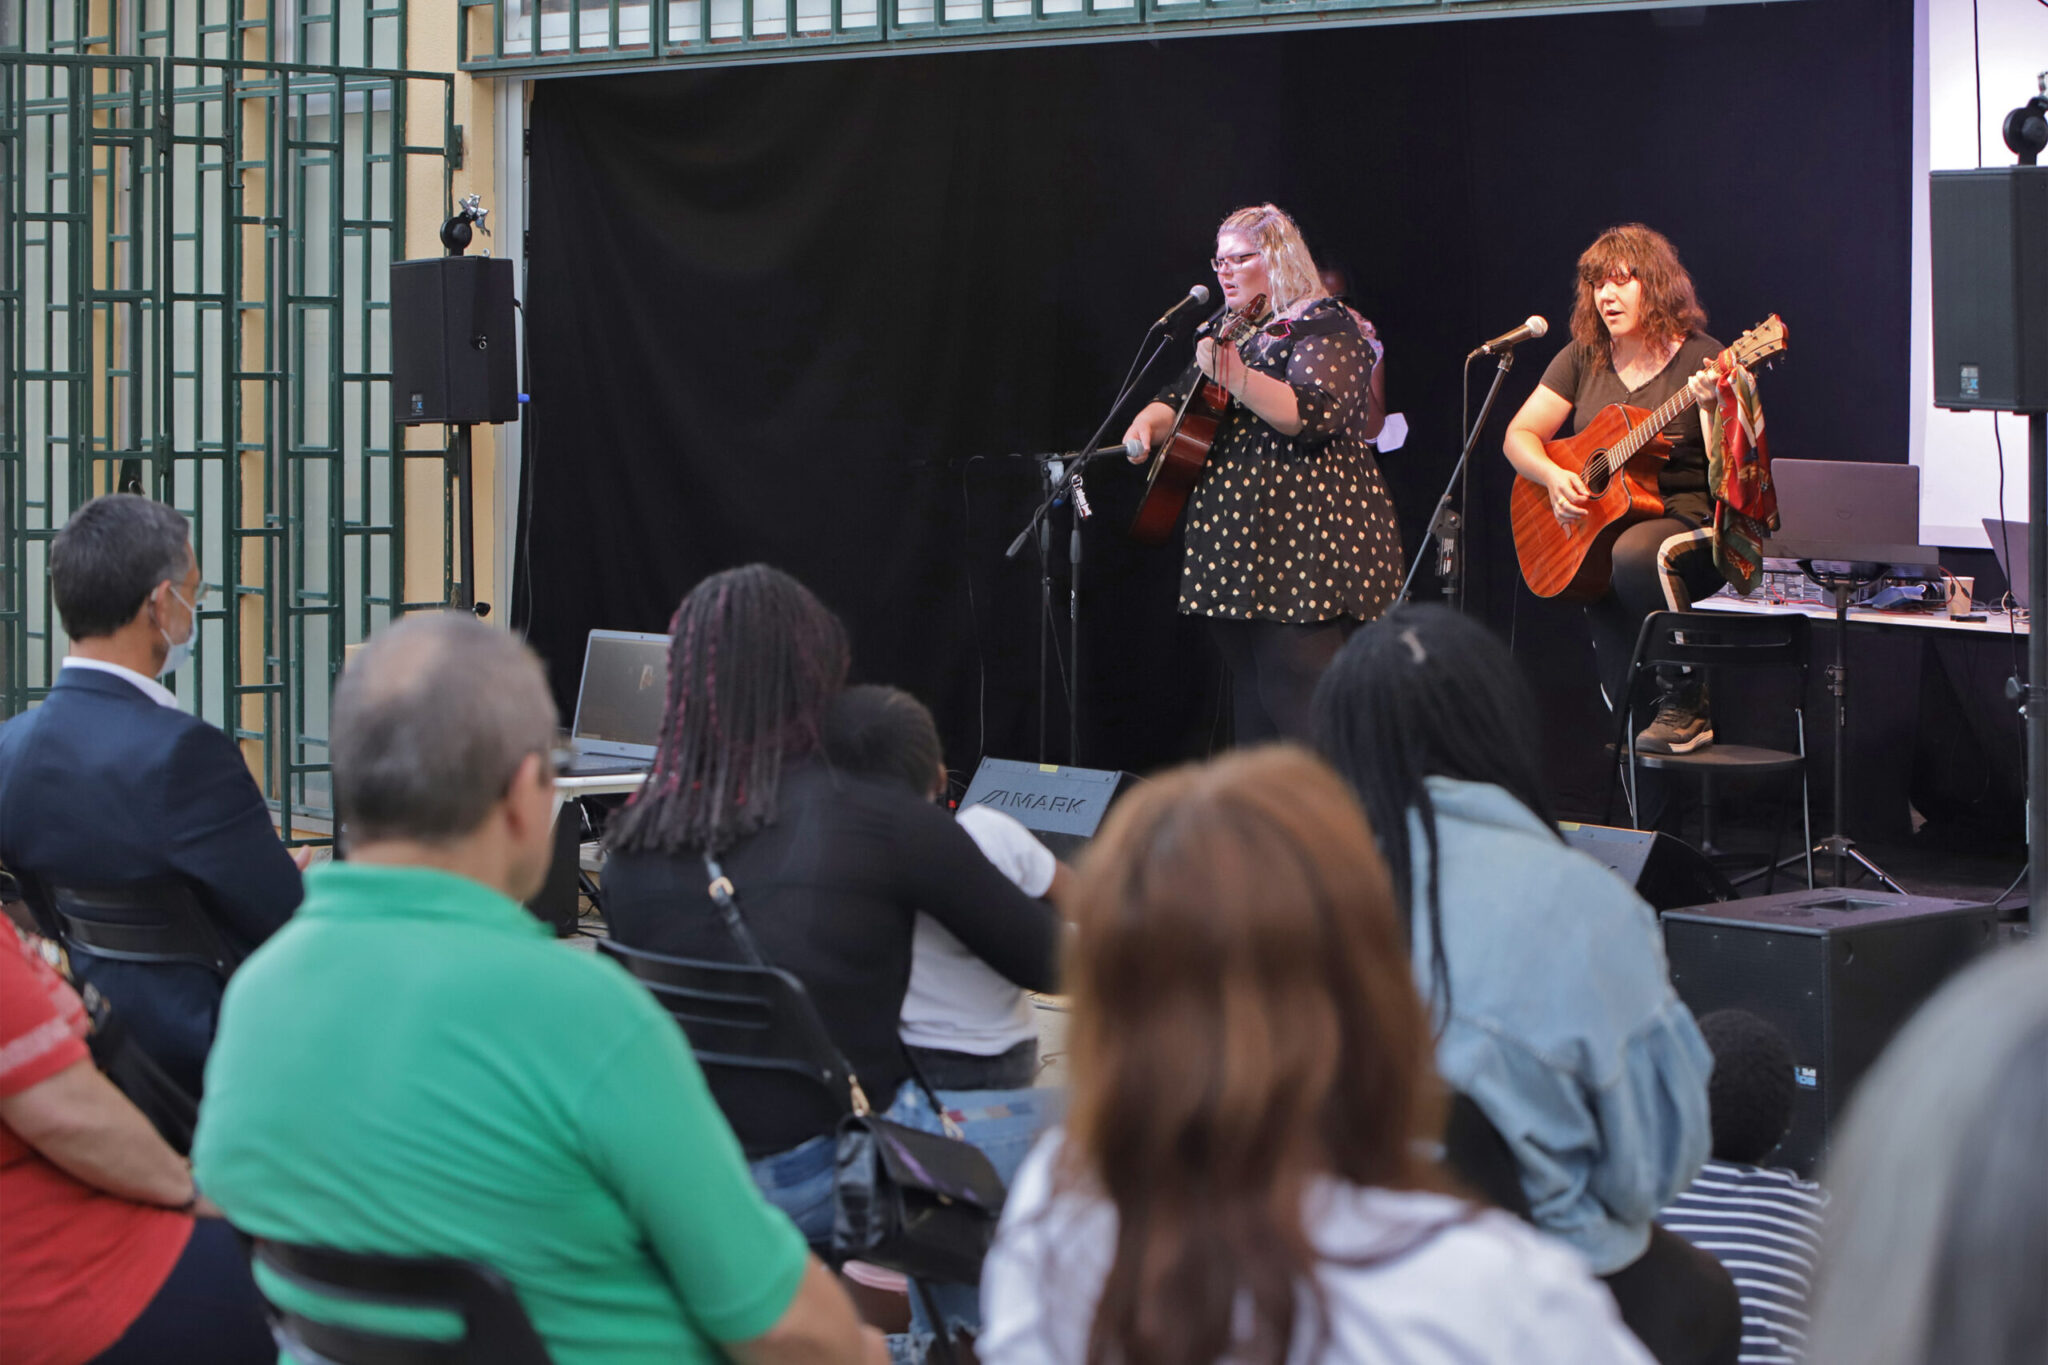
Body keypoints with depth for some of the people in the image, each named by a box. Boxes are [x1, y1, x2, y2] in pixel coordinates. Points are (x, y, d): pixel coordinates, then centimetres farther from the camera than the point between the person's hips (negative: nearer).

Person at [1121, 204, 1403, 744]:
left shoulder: (1322, 326, -7)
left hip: (1303, 541, -9)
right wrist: (1150, 420, 2)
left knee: (1296, 703, -16)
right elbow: (1182, 399, 25)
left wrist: (1236, 377, -32)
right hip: (1236, 539, 9)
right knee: (1250, 694, 11)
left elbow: (1316, 415, -22)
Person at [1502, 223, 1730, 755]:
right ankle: (1639, 719, -12)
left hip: (1688, 517, -5)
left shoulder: (1699, 359, -4)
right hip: (1598, 524, 5)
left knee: (1634, 554, -36)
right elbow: (1518, 436, 10)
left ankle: (1684, 704, -23)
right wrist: (1553, 476, -9)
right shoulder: (1583, 357, 10)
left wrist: (1712, 407, -29)